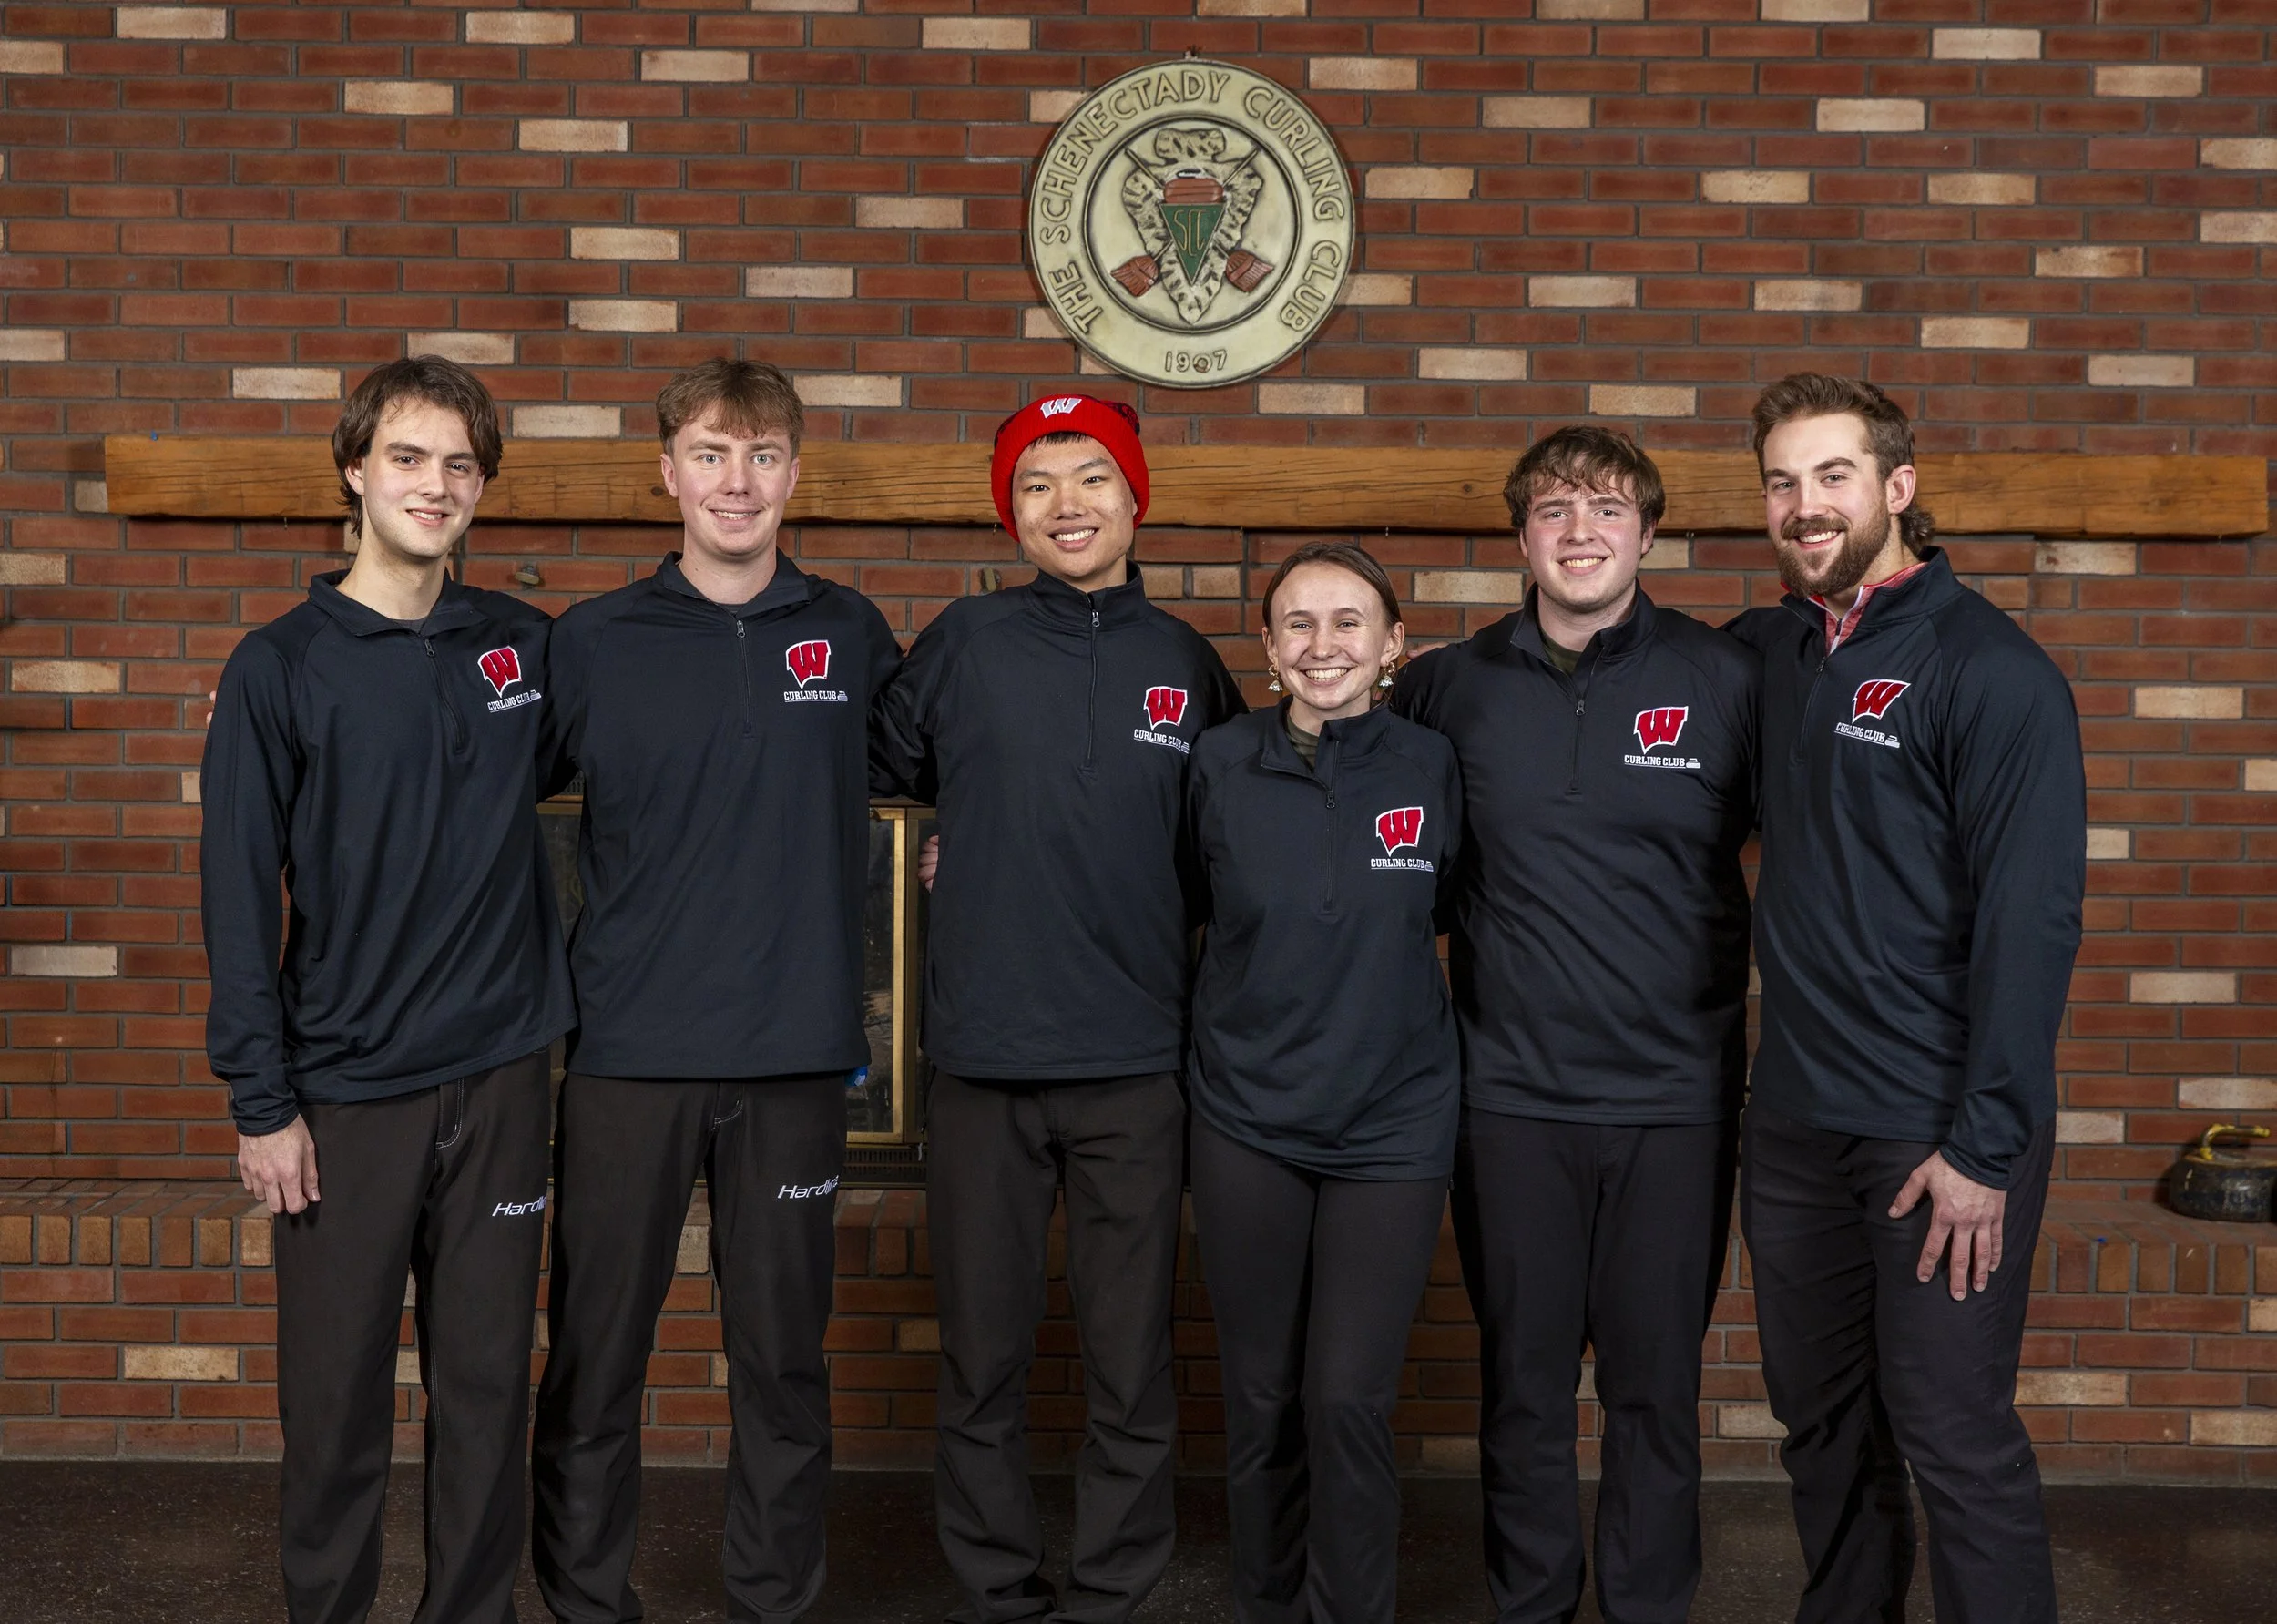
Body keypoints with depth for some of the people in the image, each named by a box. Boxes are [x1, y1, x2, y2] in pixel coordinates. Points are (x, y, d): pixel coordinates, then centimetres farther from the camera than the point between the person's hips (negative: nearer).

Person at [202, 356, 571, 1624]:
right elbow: (239, 895, -4)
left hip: (502, 1077, 2)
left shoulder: (528, 647, 5)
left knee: (489, 1386, 10)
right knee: (338, 1391, 6)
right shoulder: (282, 666, -3)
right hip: (347, 1090, -2)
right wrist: (262, 1102, -7)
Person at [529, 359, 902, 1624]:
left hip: (797, 1054, 1)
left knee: (785, 1353, 10)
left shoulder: (852, 634, 5)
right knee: (597, 1350, 7)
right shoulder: (594, 642, 2)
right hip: (629, 1053, -1)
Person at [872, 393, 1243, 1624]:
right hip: (982, 1058, 0)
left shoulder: (1184, 661, 6)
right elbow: (881, 768, 9)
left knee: (1130, 1362, 7)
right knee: (982, 1357, 9)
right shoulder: (963, 642, 1)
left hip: (1137, 1062, 1)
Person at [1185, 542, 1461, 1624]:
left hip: (1394, 1124, 0)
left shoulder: (1432, 766, -3)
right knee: (1261, 1400, 10)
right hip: (1247, 1120, 1)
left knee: (1351, 1402, -3)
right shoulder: (1219, 765, -3)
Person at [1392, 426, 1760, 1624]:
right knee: (1523, 1384, 12)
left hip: (1675, 1096, -1)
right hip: (1511, 1093, 1)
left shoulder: (1727, 680, -2)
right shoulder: (1452, 685, 1)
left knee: (1657, 1385, 10)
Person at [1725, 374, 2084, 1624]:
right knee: (1820, 1422, 18)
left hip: (1941, 1134, -6)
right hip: (1794, 1122, 6)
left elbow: (2031, 919, -16)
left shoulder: (1991, 668, -11)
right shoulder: (1767, 652, 8)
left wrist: (1986, 1143, -19)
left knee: (1955, 1438, 1)